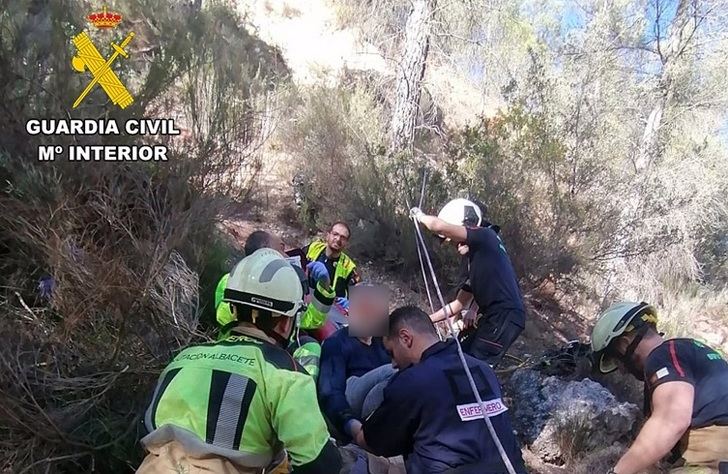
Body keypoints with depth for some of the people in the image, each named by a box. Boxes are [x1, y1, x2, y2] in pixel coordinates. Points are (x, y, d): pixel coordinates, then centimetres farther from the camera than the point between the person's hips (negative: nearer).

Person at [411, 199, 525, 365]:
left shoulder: (486, 237, -5)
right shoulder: (476, 258, 22)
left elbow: (440, 226, -19)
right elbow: (460, 303, 25)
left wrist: (420, 216, 2)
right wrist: (427, 320, 23)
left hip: (505, 317, -10)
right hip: (495, 318, 10)